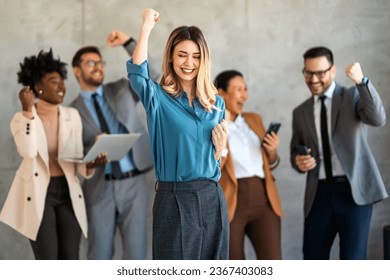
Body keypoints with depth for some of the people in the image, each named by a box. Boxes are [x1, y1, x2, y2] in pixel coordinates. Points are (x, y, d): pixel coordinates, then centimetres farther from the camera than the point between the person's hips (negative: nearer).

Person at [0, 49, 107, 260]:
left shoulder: (72, 116, 7)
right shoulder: (22, 118, -3)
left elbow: (77, 159, 9)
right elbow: (28, 151, -23)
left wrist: (91, 164, -13)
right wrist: (27, 109, -19)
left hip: (68, 193, 4)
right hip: (38, 195, -4)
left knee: (70, 262, 1)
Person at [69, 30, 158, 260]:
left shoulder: (122, 90, 12)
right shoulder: (74, 110, 5)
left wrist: (129, 43, -8)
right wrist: (95, 147, -19)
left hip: (135, 183, 1)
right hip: (100, 187, -1)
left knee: (136, 250, 0)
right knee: (100, 253, 5)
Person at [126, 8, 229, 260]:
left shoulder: (216, 103, 10)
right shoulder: (159, 98, -3)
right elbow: (137, 73, -25)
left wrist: (221, 144, -4)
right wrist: (147, 27, -24)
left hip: (211, 198, 4)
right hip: (174, 199, -4)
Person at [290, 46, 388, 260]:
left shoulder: (353, 96, 3)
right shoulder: (300, 112, 14)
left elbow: (378, 119, -17)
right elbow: (295, 152, 22)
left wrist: (361, 81, -29)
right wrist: (299, 162, -2)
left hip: (354, 189, -4)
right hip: (320, 193, 4)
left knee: (352, 261, -5)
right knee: (312, 260, 7)